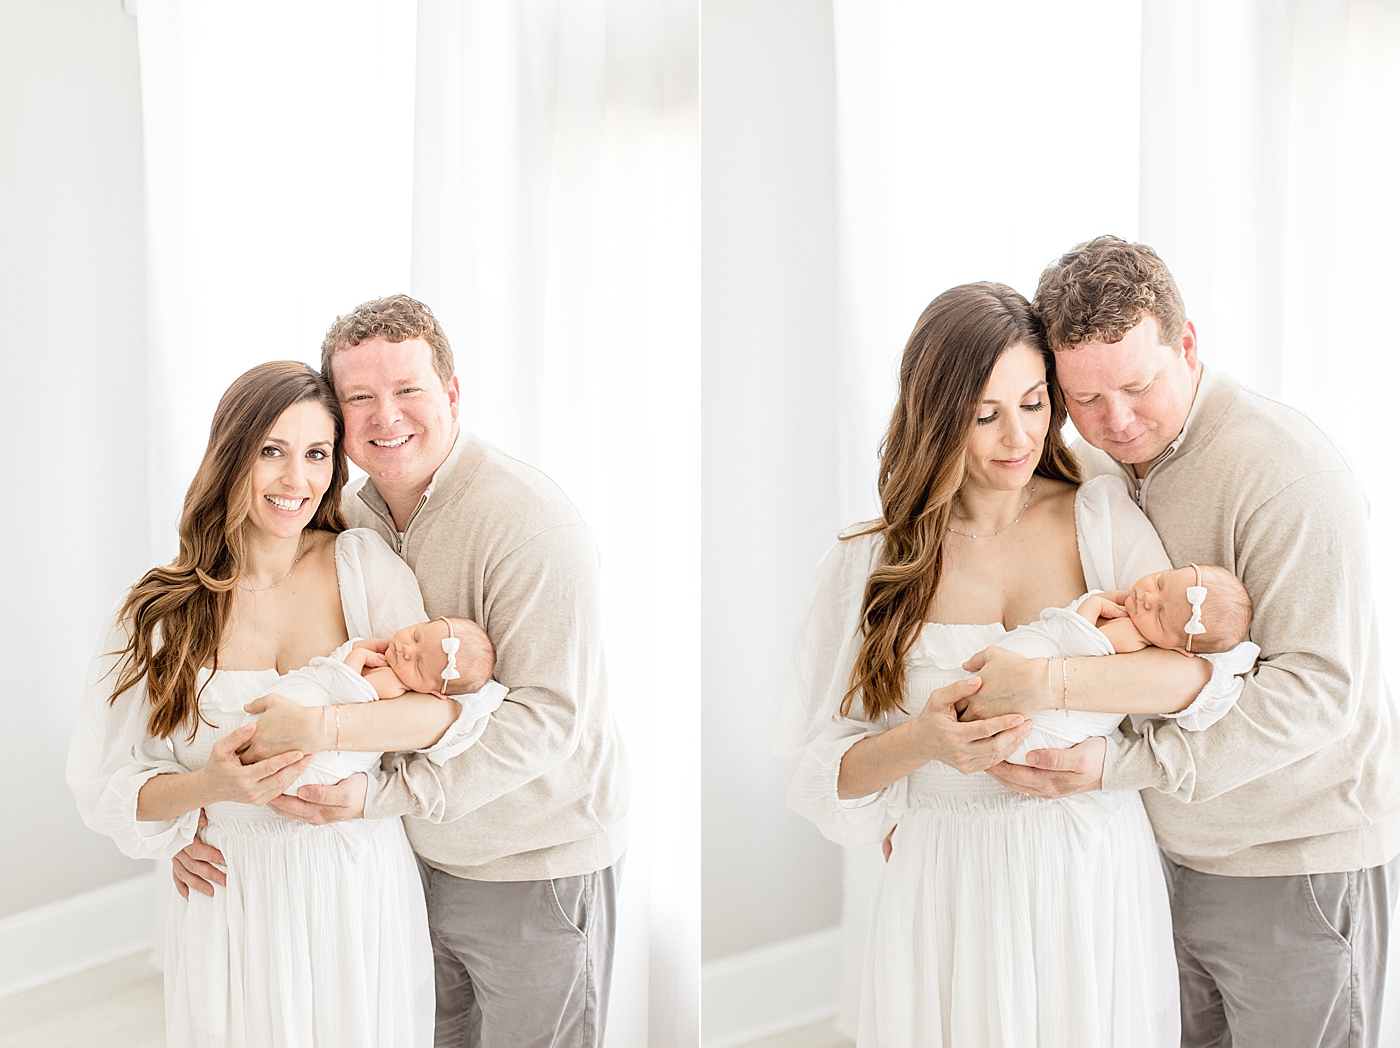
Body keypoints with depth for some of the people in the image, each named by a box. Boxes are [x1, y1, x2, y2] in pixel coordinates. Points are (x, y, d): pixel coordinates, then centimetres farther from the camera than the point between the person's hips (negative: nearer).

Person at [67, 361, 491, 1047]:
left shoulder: (364, 565, -5)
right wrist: (210, 786, -24)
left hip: (361, 890, 0)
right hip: (234, 907, 0)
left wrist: (322, 723, -32)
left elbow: (450, 705, -16)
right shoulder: (158, 614, -4)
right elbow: (104, 788, -5)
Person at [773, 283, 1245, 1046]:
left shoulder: (1101, 519, 2)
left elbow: (1203, 669, -12)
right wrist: (921, 741, -23)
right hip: (948, 891, 0)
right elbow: (818, 774, -3)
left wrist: (1048, 682, -28)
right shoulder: (870, 563, 0)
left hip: (1095, 877, 1)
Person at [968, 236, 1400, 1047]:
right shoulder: (1092, 468, 4)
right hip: (1171, 853, 7)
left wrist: (1127, 765, -28)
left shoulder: (1285, 470, -19)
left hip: (1301, 863, -6)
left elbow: (1316, 686, -24)